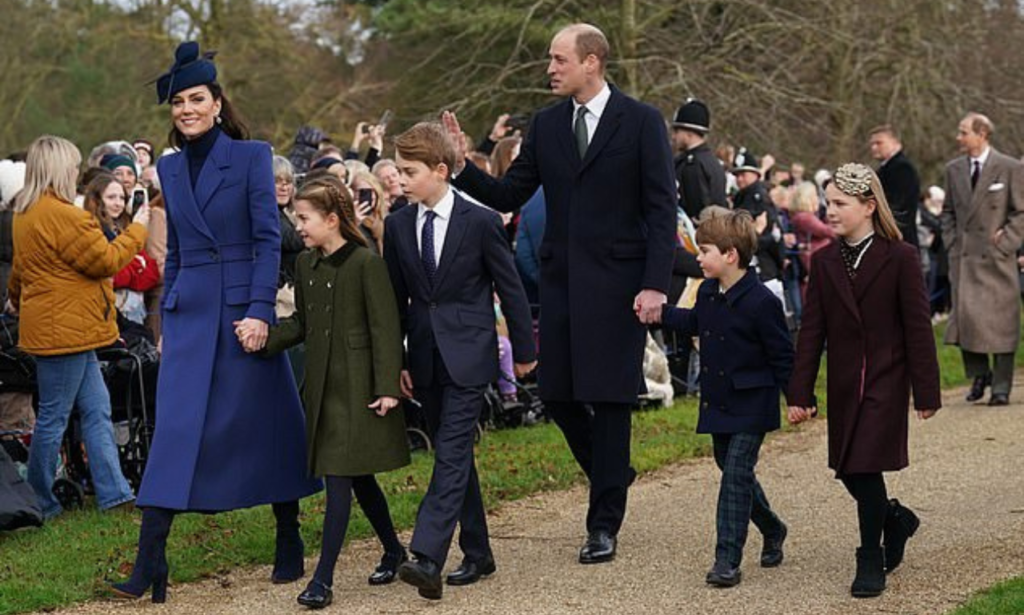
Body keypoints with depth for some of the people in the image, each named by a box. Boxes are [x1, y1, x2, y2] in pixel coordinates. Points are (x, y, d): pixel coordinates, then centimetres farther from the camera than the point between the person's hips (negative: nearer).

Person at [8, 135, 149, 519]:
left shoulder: (25, 213, 13)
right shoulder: (63, 216, -20)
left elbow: (18, 270, 27)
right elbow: (105, 260, -15)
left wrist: (17, 300, 45)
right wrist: (138, 229, -2)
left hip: (55, 328, 11)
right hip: (64, 330, -10)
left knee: (97, 410, 10)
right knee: (53, 417, -1)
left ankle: (113, 492, 11)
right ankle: (39, 504, 8)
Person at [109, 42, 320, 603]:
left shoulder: (251, 156, -3)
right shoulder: (169, 168, 12)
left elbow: (268, 237, -8)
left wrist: (260, 310, -16)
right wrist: (166, 319, 15)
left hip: (243, 307, -4)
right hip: (190, 314, 4)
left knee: (268, 425, 5)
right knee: (175, 428, -4)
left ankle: (289, 543, 21)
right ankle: (149, 565, -9)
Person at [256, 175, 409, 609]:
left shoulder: (366, 263, -12)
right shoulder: (306, 264, 10)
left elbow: (385, 328, -12)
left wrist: (387, 387, -15)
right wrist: (263, 335, -1)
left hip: (356, 386, -7)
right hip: (321, 384, 7)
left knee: (340, 478, -9)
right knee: (357, 476, 15)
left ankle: (324, 578, -9)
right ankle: (393, 551, 32)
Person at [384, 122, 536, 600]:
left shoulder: (480, 221, -7)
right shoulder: (397, 225, 6)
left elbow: (510, 289, 0)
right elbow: (395, 299, 11)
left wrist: (524, 351, 3)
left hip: (467, 357, -5)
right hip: (425, 358, 5)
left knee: (451, 455, -13)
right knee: (454, 456, 10)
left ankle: (427, 557, -24)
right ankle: (477, 554, 20)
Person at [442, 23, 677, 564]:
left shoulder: (641, 122, -5)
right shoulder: (546, 125, 8)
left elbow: (662, 209, -7)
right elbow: (509, 196, 9)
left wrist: (655, 285, -14)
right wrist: (462, 168, -8)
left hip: (617, 283, -5)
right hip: (560, 278, 5)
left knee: (609, 397, -1)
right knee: (557, 393, 5)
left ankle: (604, 524, 8)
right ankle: (611, 474, 31)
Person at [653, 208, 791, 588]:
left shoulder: (761, 302, -19)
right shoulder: (708, 294, 5)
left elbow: (782, 356, -14)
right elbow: (694, 323, 27)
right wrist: (659, 312, 20)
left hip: (751, 407, -8)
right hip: (719, 404, 8)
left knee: (736, 477, -10)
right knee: (733, 472, 17)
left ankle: (727, 560, -9)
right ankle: (772, 531, 40)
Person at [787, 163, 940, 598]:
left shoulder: (899, 258, -7)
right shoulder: (825, 262, 5)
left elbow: (918, 328, -6)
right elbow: (812, 330, 4)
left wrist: (926, 391, -7)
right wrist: (800, 393, 0)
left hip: (885, 382, -5)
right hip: (844, 384, 5)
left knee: (866, 468, -9)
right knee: (848, 472, 8)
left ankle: (871, 562, 3)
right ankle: (896, 519, 36)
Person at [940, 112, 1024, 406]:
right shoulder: (954, 169, 11)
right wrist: (952, 244, 6)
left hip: (997, 259, -3)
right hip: (964, 257, 3)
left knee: (1000, 321, 0)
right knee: (964, 315, -5)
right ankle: (979, 373, 13)